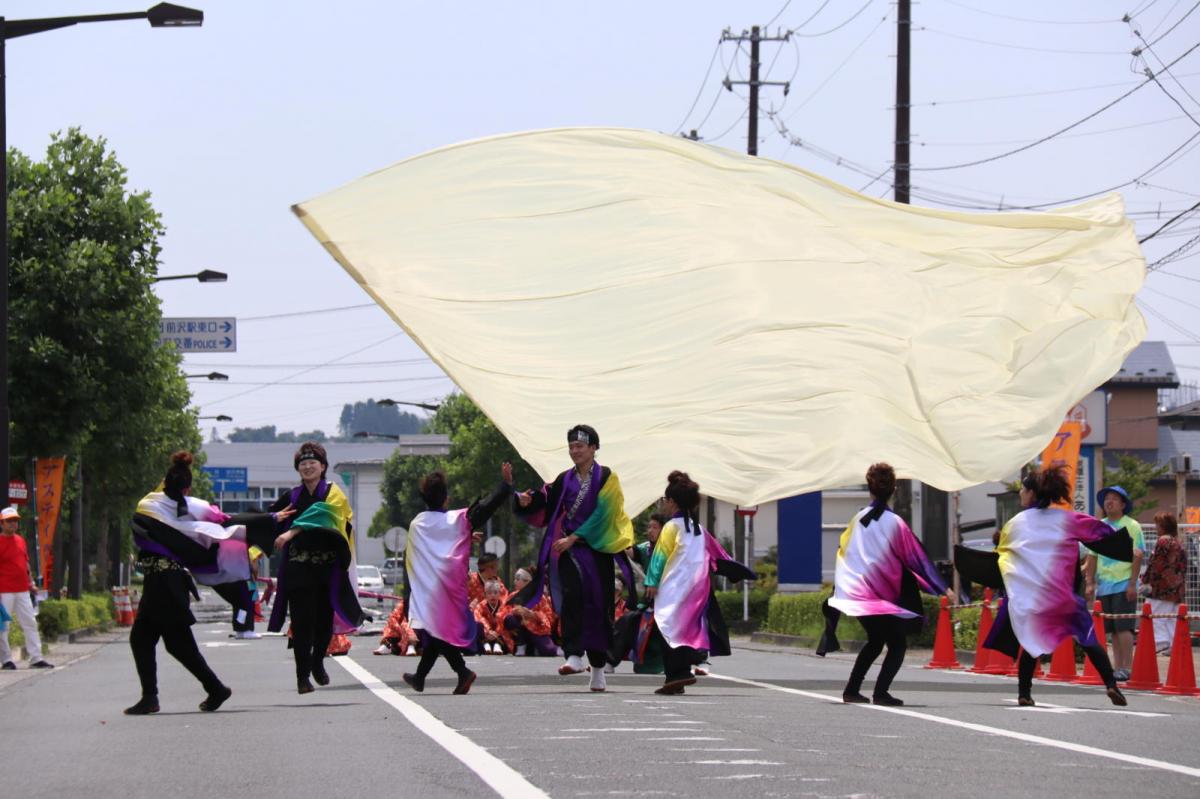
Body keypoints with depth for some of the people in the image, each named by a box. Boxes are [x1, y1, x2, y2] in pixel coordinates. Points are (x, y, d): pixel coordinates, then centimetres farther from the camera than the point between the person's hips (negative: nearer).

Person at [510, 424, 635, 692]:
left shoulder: (607, 478, 2)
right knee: (572, 594, -23)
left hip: (598, 549, -1)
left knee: (599, 605, 0)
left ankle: (598, 669, 11)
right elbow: (544, 505, 5)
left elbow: (601, 513, -8)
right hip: (569, 548, 1)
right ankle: (574, 655, -32)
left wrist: (574, 537, -16)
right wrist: (526, 501, -18)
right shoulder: (564, 480, 11)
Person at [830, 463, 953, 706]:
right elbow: (917, 558, -8)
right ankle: (880, 692, -12)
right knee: (897, 645, 5)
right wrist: (943, 589, -3)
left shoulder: (858, 520, 1)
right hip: (887, 599, -5)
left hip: (860, 594, 5)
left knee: (874, 642, 22)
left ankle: (851, 689, 17)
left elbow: (844, 551, 12)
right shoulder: (894, 523, -11)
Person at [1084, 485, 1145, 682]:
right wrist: (1090, 583, 7)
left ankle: (1126, 668, -9)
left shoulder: (1131, 526, -2)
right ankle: (1117, 666, 11)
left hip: (1124, 585, -5)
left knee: (1124, 628, -9)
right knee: (1113, 629, 7)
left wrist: (1132, 584, -13)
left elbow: (1137, 557, -7)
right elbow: (1092, 557, 15)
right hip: (1103, 585, 5)